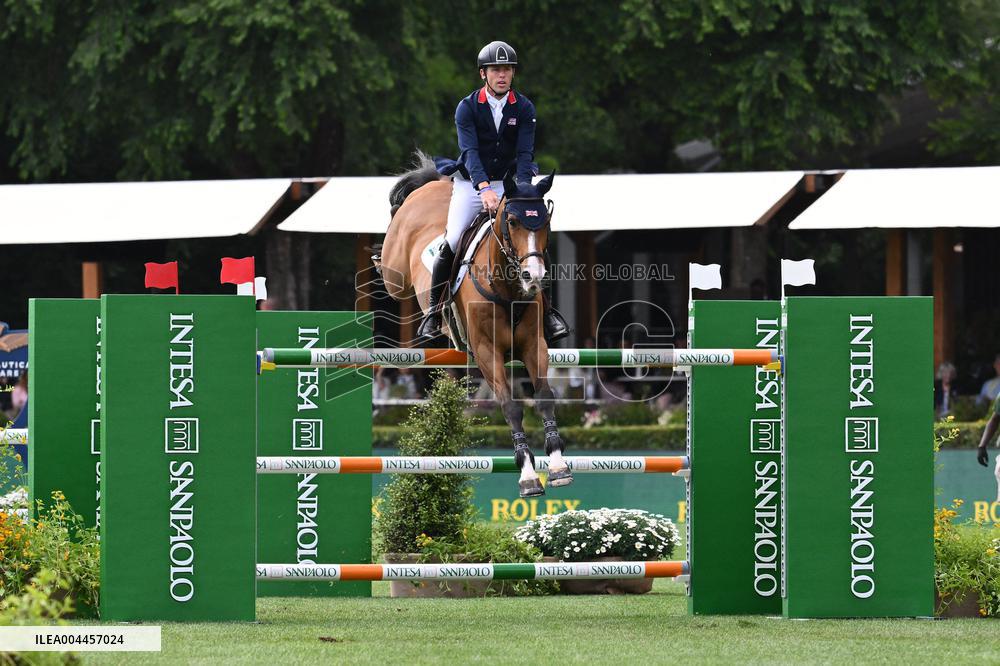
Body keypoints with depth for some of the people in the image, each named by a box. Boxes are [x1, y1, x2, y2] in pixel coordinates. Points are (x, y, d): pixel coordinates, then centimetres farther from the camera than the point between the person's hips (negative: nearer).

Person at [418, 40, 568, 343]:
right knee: (450, 244, -17)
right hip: (471, 183, -1)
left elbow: (525, 153, -12)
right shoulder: (467, 108, -10)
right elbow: (469, 151, -22)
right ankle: (433, 312, -1)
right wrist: (484, 188, -39)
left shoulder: (524, 108, -4)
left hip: (509, 182, 1)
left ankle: (547, 313, -3)